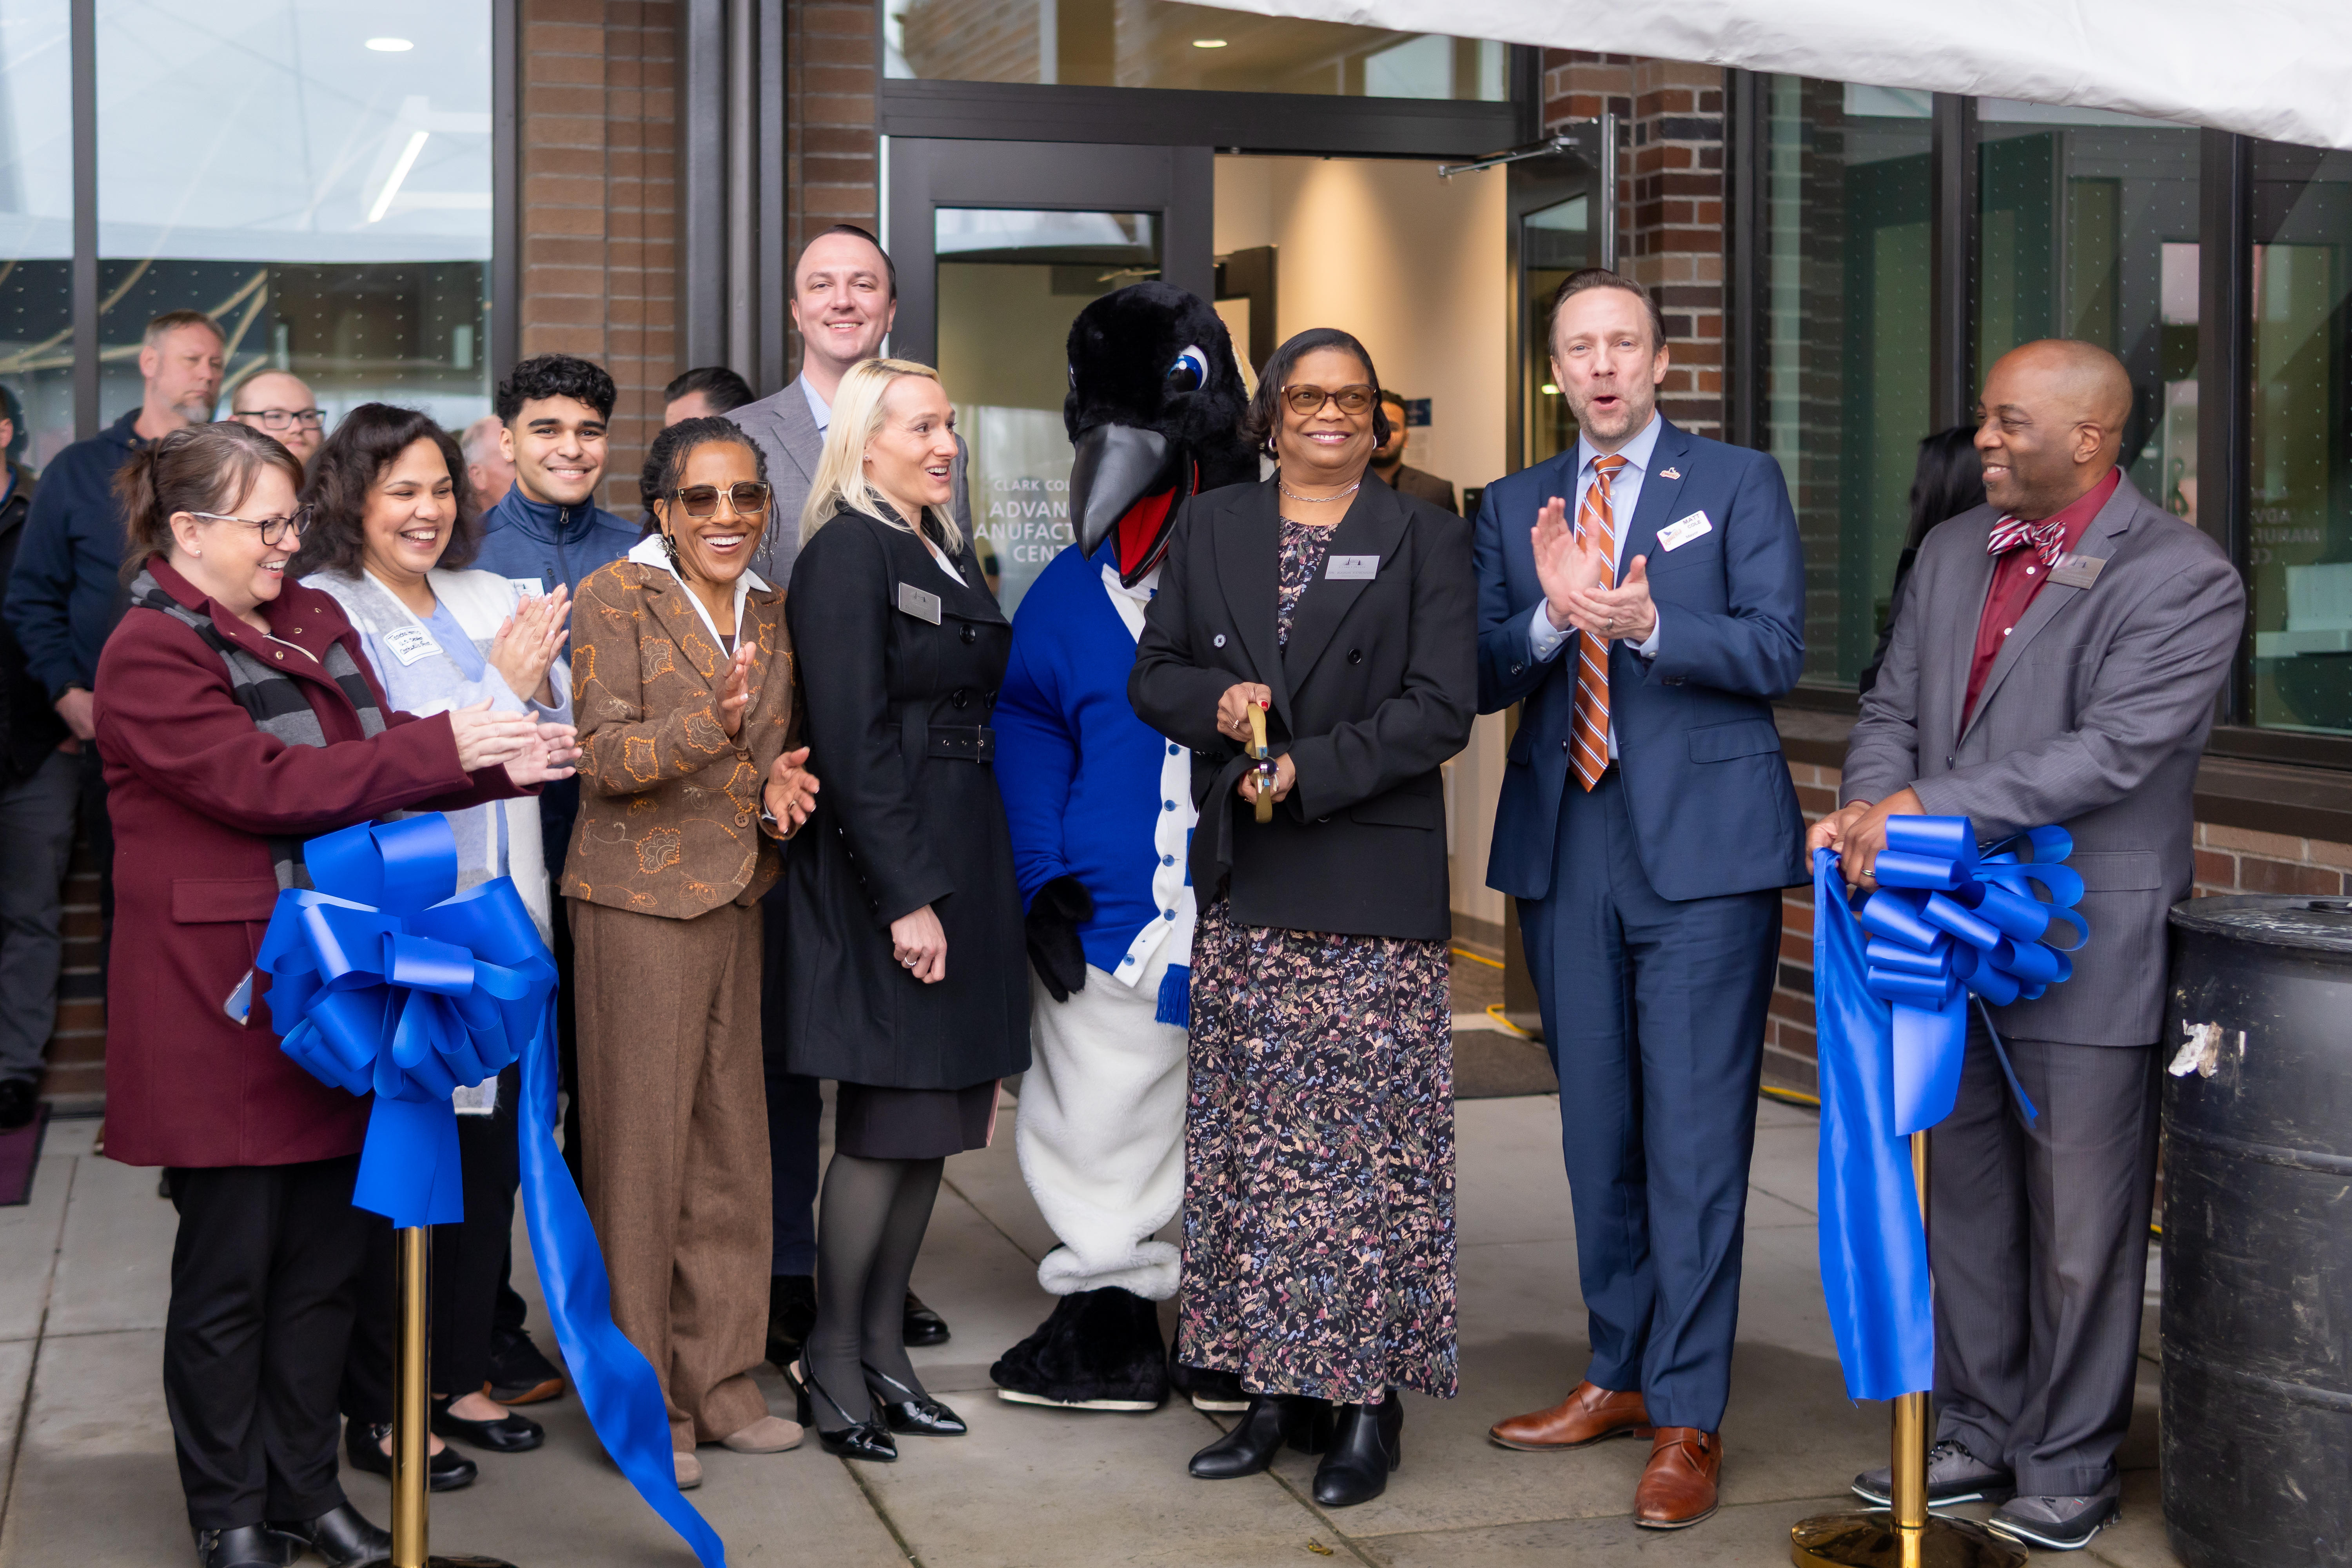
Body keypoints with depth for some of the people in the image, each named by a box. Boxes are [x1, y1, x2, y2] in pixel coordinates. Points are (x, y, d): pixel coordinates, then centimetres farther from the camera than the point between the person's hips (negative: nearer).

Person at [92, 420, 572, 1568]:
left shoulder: (315, 624, 13)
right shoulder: (151, 653, -11)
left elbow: (380, 770, 12)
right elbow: (267, 784, -20)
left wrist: (498, 766, -6)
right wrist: (442, 748, -19)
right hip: (220, 1001, -7)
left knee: (325, 1257, 12)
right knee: (230, 1268, 4)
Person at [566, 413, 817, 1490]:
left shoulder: (767, 609, 13)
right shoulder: (615, 598, -7)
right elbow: (607, 759, -15)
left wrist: (779, 790, 0)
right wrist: (712, 722, -31)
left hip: (736, 900, 6)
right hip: (639, 901, -6)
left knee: (733, 1147, 10)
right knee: (640, 1148, -2)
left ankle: (721, 1385, 21)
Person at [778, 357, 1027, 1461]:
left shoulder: (948, 553, 16)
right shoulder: (846, 554, -10)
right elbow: (854, 740, -16)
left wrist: (969, 882, 12)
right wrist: (907, 896, -19)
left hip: (960, 861, 8)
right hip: (884, 870, -8)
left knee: (936, 1123, 10)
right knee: (889, 1125, -4)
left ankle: (884, 1346, 20)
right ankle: (831, 1364, 7)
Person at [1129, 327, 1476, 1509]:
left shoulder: (1422, 538, 3)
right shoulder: (1211, 529, 12)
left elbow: (1441, 708, -5)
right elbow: (1152, 677, 12)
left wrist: (1310, 771, -14)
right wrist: (1217, 699, -9)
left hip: (1370, 886, -3)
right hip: (1245, 887, 4)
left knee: (1369, 1141, -3)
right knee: (1253, 1141, 5)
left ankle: (1371, 1400, 5)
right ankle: (1280, 1388, 15)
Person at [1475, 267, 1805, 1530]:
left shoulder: (1740, 484, 3)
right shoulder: (1513, 507, 13)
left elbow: (1777, 652, -7)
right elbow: (1482, 677, 4)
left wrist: (1648, 627, -23)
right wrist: (1552, 619, -16)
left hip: (1703, 847, -4)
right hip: (1565, 846, 5)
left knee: (1694, 1134, -6)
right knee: (1596, 1130, 12)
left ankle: (1687, 1418, 0)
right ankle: (1620, 1376, 26)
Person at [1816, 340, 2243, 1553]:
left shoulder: (2181, 578, -11)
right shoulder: (1952, 552, 11)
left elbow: (2116, 751, -21)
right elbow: (1891, 708, 11)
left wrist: (1925, 808, -23)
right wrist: (1868, 810, -12)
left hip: (2086, 947, -6)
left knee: (2080, 1224, 5)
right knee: (1964, 1201, 16)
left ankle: (2068, 1469, 20)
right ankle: (1978, 1435, 30)